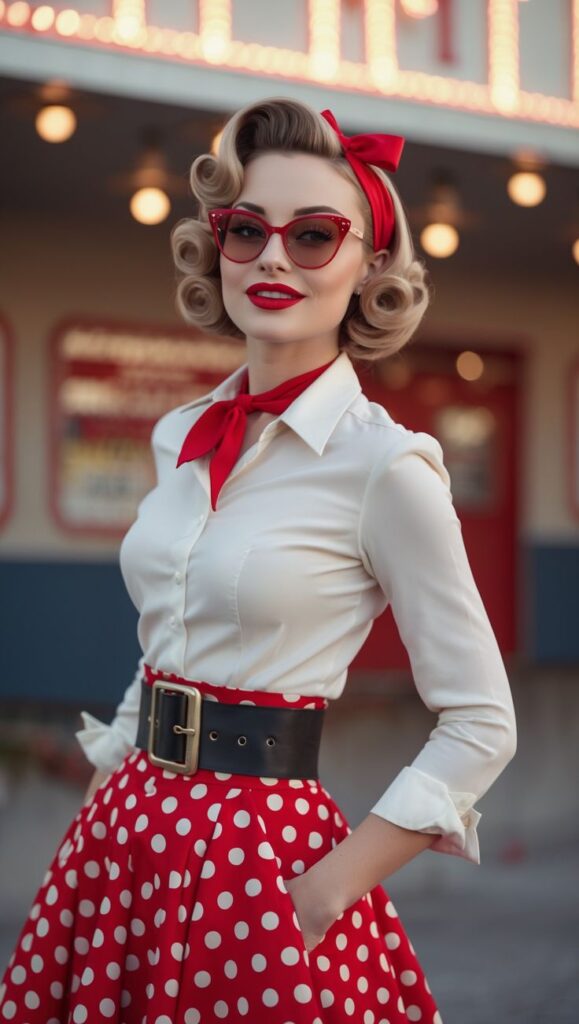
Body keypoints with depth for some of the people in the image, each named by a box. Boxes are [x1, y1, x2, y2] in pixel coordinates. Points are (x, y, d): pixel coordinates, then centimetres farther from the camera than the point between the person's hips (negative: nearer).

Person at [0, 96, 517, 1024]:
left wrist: (331, 887, -14)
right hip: (128, 831, 6)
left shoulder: (384, 465, -12)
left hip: (259, 848, -6)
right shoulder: (182, 439, 7)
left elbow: (480, 725, -10)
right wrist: (102, 807, 12)